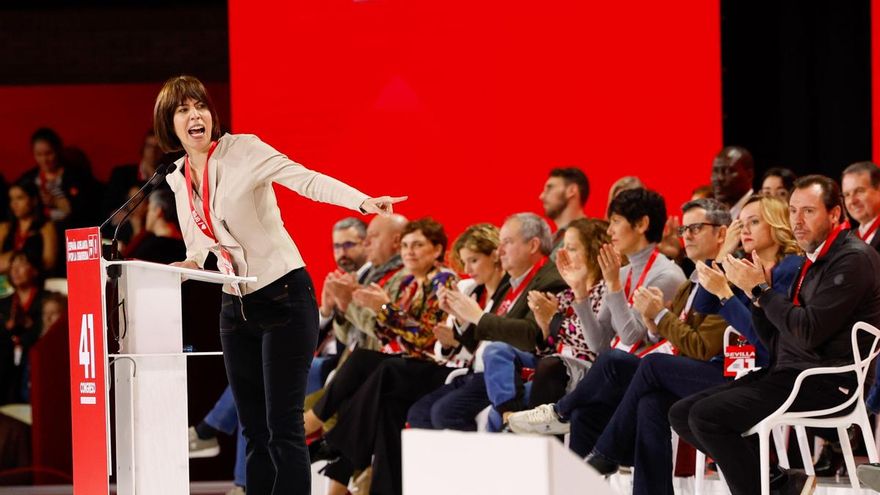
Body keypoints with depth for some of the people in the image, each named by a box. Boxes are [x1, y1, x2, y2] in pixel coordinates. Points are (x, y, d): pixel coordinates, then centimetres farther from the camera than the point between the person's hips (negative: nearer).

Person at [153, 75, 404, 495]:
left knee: (283, 428, -11)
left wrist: (363, 202, -38)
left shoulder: (243, 150, -11)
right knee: (254, 432, 7)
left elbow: (306, 180, -23)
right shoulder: (178, 180, 8)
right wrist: (191, 264, -3)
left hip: (284, 298, -7)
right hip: (236, 308, 7)